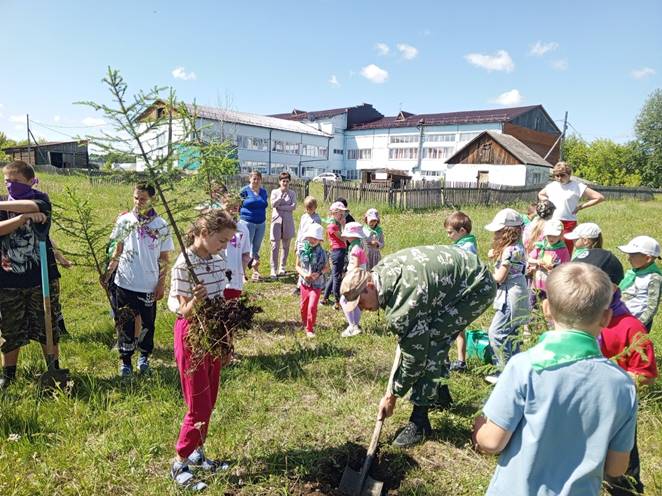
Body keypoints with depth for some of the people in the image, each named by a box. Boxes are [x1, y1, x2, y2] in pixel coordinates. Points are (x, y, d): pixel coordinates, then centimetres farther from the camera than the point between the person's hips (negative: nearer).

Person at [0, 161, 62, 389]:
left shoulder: (40, 199, -1)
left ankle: (54, 370, 25)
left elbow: (34, 206, -26)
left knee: (47, 328, 8)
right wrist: (25, 217, -23)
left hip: (41, 277, -2)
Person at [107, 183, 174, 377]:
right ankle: (125, 360, 25)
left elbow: (164, 258, 1)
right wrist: (110, 267, -11)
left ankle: (144, 357, 33)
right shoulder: (124, 220, -1)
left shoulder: (161, 225, -4)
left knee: (148, 323, 13)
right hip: (125, 283, 1)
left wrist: (161, 283, -3)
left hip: (149, 285, 0)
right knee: (125, 324, 10)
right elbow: (118, 249, 6)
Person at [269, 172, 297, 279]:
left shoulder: (292, 193, 7)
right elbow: (273, 204, -7)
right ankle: (274, 270, -5)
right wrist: (281, 195, -15)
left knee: (286, 246, 6)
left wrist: (280, 207, -10)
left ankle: (282, 267, 19)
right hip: (277, 220, -1)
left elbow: (293, 206, -6)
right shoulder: (275, 192, 7)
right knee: (275, 246, -7)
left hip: (288, 222, 1)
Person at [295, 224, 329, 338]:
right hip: (304, 282, 3)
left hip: (317, 283, -3)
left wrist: (319, 274, -19)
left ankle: (310, 329, 4)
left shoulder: (321, 252, -10)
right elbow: (297, 266, 3)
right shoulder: (302, 250, -5)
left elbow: (326, 268, 0)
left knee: (312, 306, -11)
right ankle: (304, 323, 43)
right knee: (304, 305, 16)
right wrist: (303, 274, -15)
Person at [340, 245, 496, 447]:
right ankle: (440, 394, 38)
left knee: (427, 345, -14)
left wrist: (391, 396, -7)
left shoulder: (402, 305, -32)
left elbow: (414, 357, -21)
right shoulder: (380, 270, -7)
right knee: (436, 338, 18)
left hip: (477, 287, -10)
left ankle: (419, 420, -3)